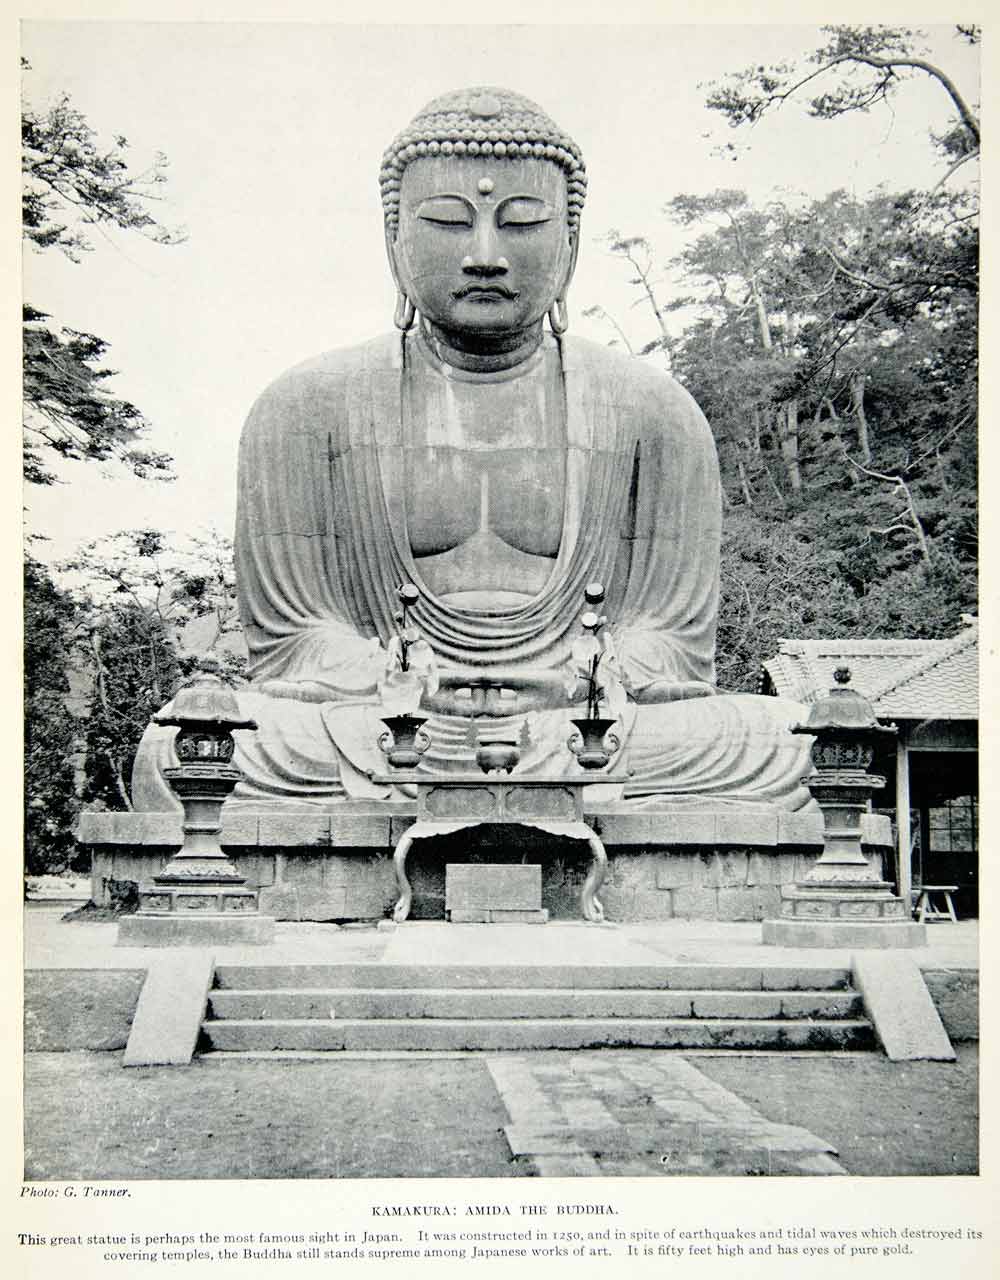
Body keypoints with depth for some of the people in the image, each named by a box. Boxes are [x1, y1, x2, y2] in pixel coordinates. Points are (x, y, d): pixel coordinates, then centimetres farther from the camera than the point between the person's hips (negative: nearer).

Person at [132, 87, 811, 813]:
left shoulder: (655, 416, 8)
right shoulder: (305, 411, 6)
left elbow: (667, 641, 4)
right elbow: (292, 635, 3)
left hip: (581, 751, 1)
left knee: (787, 750, -25)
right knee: (175, 753, -26)